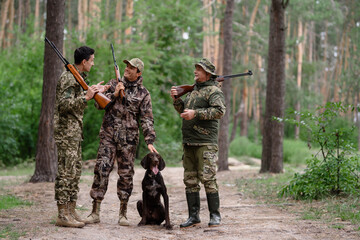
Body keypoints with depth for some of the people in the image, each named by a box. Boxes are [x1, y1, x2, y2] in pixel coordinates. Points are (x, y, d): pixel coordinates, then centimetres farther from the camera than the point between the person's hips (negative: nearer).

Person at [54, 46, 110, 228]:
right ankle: (62, 215, -7)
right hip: (66, 131, -10)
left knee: (75, 171, 11)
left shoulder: (78, 77, 17)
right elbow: (64, 105, -23)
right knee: (66, 172, -9)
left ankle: (71, 211, 16)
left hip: (75, 132, 10)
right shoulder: (69, 78, -14)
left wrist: (93, 91, 27)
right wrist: (86, 97, -24)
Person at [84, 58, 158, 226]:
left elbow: (147, 119, 1)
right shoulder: (113, 84, 11)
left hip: (128, 139, -1)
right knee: (101, 169, -7)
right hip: (108, 135, 1)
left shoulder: (143, 93, 5)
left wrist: (149, 141, -9)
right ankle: (95, 212, -4)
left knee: (126, 174, 2)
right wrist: (114, 94, -9)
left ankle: (123, 213, 12)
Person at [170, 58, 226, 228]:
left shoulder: (214, 91, -5)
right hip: (188, 143, 8)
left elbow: (219, 111, -19)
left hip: (205, 143, -8)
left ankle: (215, 215, 0)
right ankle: (193, 216, 14)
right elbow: (183, 110, 29)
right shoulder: (193, 90, 21)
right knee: (190, 180, 8)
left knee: (207, 178, -10)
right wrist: (176, 99, 11)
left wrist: (196, 113, -22)